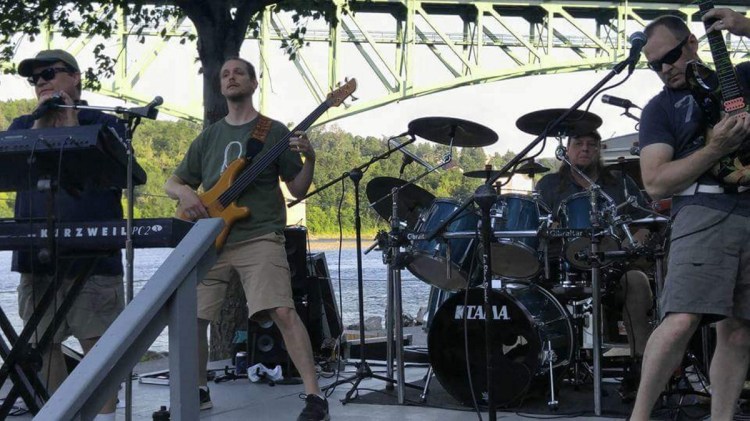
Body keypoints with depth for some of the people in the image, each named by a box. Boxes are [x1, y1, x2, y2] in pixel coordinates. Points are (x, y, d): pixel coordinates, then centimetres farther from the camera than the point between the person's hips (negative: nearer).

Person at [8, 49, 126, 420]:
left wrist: (71, 126, -5)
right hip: (37, 255, 4)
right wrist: (41, 122, -3)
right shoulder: (22, 127, 17)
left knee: (99, 341, -3)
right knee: (43, 344, 6)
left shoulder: (106, 124, 7)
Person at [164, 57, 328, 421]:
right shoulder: (208, 137, 16)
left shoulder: (274, 131, 6)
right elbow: (172, 183, 19)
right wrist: (184, 192, -5)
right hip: (211, 239, 5)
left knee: (282, 312, -21)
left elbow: (298, 190, 4)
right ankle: (198, 391, 26)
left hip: (259, 236, -5)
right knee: (193, 316, 5)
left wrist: (309, 160, -16)